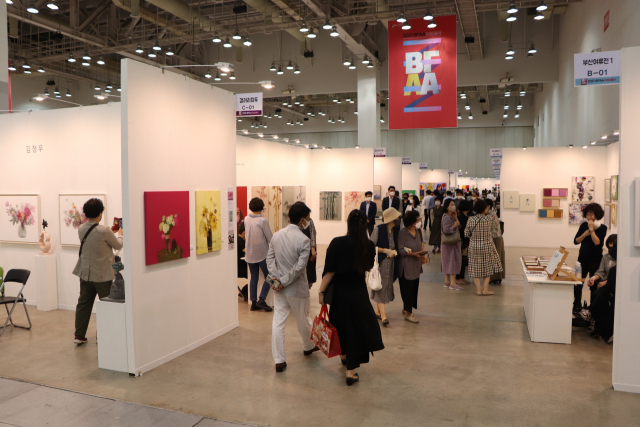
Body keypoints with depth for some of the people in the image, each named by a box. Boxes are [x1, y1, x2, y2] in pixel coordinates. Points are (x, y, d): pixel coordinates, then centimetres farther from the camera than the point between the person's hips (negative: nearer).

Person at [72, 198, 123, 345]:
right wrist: (120, 234, 13)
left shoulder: (81, 229, -1)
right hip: (102, 274, -6)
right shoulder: (104, 231, -21)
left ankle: (79, 335, 21)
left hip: (85, 273, 6)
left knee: (83, 303, 15)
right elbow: (118, 246, -6)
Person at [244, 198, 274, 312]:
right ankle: (261, 300, -1)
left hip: (250, 254, 6)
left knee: (254, 278, 12)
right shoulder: (263, 221, -15)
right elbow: (270, 238, -10)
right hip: (262, 254, -5)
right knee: (269, 277, 7)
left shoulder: (246, 220, 2)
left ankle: (253, 302, 13)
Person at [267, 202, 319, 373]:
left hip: (280, 289, 4)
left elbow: (270, 258, -1)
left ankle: (279, 360, 12)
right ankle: (308, 347, 42)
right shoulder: (303, 240, -18)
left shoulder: (276, 235, 0)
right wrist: (284, 281, -13)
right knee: (303, 320, 18)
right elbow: (299, 267, -22)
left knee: (278, 323, 7)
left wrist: (277, 277, -8)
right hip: (297, 289, -4)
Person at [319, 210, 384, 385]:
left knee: (341, 324, 22)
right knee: (357, 328, 8)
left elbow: (329, 271, -13)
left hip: (339, 292, 0)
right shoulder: (369, 245, -9)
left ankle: (344, 355, 44)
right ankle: (350, 371, 8)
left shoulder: (337, 243, -15)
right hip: (359, 292, 0)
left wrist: (321, 291, -5)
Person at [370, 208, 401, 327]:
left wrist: (394, 251, -2)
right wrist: (386, 250, -16)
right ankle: (383, 315, -6)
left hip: (390, 263, 7)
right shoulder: (379, 229, -13)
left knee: (387, 286, 11)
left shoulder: (395, 230, 5)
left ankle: (377, 311, 24)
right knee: (380, 286, -6)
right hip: (380, 262, -7)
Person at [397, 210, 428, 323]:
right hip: (406, 266, -7)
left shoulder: (418, 231, 8)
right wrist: (413, 254, -22)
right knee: (407, 288, -1)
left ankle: (406, 308, 29)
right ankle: (408, 313, 10)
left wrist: (422, 254, 0)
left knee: (414, 287, 12)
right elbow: (400, 250, -15)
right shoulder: (402, 233, -14)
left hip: (416, 265, 7)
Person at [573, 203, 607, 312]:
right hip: (582, 259, 4)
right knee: (578, 282, 6)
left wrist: (591, 229, -19)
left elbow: (597, 242, -21)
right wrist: (585, 233, -12)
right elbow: (576, 241, 1)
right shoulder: (584, 225, 5)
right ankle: (577, 305, 21)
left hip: (595, 261, -4)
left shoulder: (602, 228, -6)